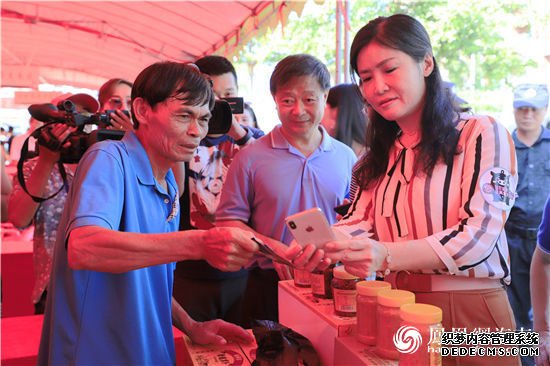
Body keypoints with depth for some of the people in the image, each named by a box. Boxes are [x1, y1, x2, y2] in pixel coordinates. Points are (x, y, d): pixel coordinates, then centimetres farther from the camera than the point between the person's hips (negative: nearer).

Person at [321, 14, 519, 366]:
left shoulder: (483, 135, -7)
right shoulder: (381, 154, 13)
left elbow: (479, 233, -17)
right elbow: (358, 223, 4)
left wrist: (388, 256, -32)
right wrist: (323, 246, -20)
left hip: (468, 312, -5)